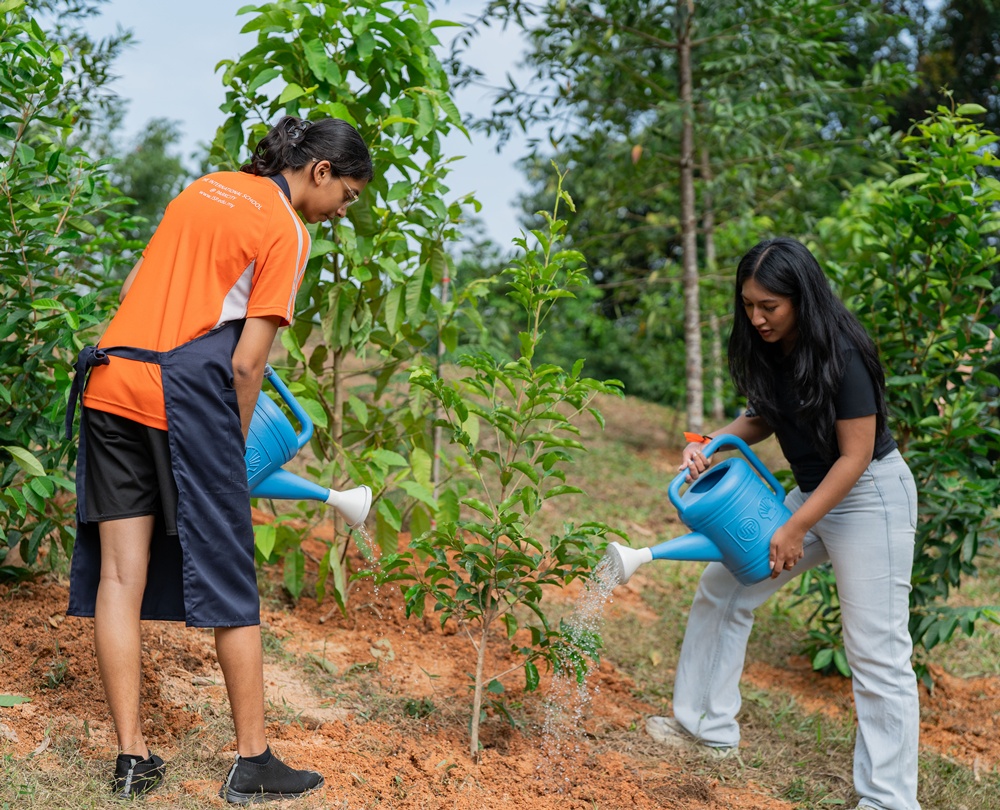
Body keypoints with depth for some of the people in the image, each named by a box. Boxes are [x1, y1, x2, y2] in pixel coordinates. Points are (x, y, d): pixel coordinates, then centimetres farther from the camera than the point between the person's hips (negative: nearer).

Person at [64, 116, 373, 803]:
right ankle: (253, 762, 11)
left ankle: (132, 758, 11)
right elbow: (246, 364, -8)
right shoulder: (287, 231, -3)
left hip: (111, 379, 7)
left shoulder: (207, 187, 19)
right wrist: (234, 450, 5)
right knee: (229, 581, 3)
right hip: (185, 393, -7)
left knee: (119, 575, 6)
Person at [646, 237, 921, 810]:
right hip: (811, 491, 9)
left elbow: (855, 456, -22)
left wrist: (794, 531, -19)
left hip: (869, 498, -8)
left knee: (876, 651, -6)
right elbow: (764, 418, 13)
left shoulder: (841, 355, -25)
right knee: (723, 587, 9)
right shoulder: (769, 348, -2)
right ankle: (709, 729, 21)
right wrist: (711, 445, -6)